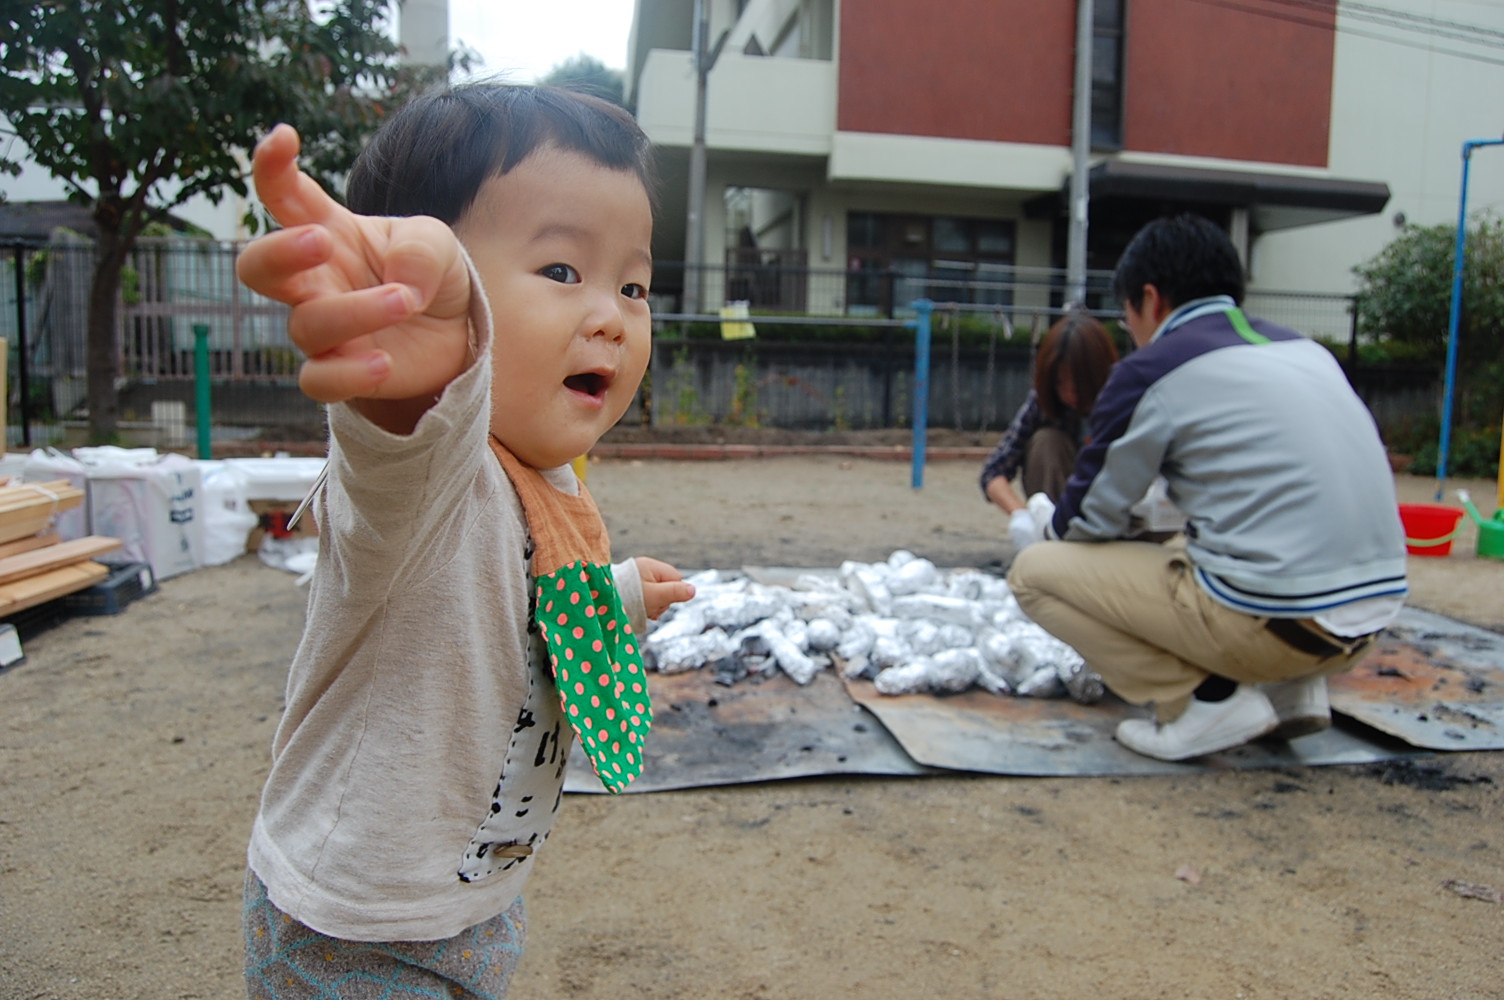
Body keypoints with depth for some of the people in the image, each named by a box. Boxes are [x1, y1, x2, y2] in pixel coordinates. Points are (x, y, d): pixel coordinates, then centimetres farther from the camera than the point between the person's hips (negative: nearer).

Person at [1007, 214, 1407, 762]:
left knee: (1035, 571, 2)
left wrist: (1042, 529, 25)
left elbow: (1090, 519, 1)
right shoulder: (1305, 349, 16)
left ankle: (1210, 698, -4)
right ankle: (1294, 688, 17)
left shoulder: (1153, 370, -6)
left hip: (1271, 622, -8)